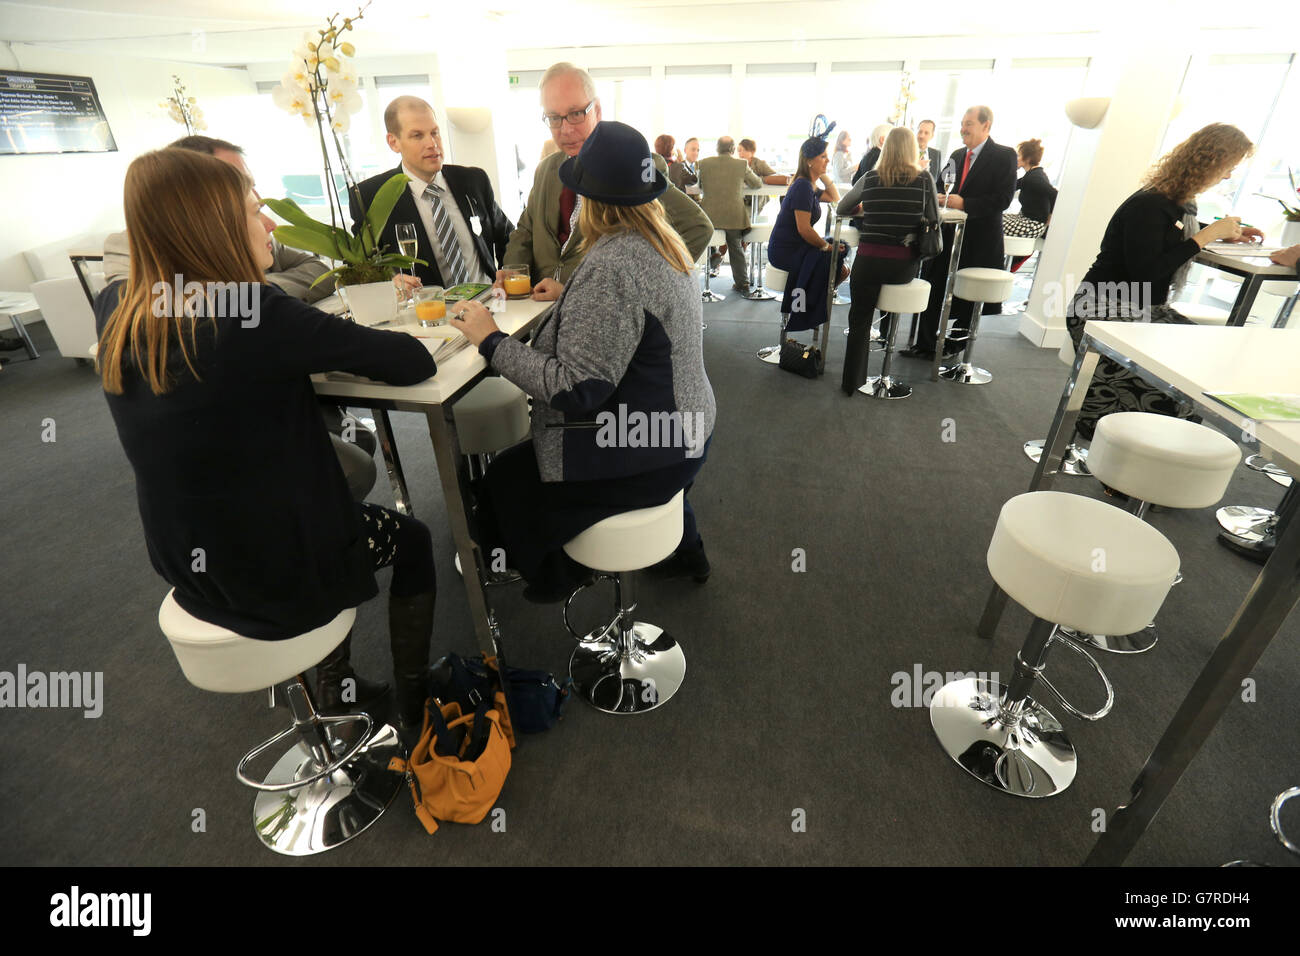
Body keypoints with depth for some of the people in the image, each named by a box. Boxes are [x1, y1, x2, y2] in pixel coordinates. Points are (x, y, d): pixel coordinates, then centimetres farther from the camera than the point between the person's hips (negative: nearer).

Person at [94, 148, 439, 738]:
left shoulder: (114, 312, -3)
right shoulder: (253, 311, -25)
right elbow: (413, 363, -20)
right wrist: (347, 344, -1)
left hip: (191, 570, 7)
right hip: (278, 575, -7)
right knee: (410, 539, 20)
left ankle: (333, 691, 40)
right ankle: (414, 705, 32)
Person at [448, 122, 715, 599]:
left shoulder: (611, 265, -26)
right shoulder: (661, 241, 3)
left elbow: (577, 391, -29)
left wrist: (491, 339, -22)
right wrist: (566, 298, 21)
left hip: (646, 457, -9)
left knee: (504, 482, 6)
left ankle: (553, 574, 32)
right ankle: (683, 546, 45)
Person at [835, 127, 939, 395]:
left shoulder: (870, 178, 4)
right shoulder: (923, 178, 1)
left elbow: (842, 209, 17)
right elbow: (934, 220, 7)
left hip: (869, 260, 0)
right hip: (905, 265, 1)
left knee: (860, 318, 8)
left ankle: (852, 382, 6)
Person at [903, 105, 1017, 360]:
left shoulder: (1004, 156, -7)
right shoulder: (957, 155, 13)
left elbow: (1003, 199, -15)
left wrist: (964, 204, -22)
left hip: (978, 241, -6)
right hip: (948, 234, 6)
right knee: (933, 289, 6)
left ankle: (954, 346, 20)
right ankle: (925, 344, 14)